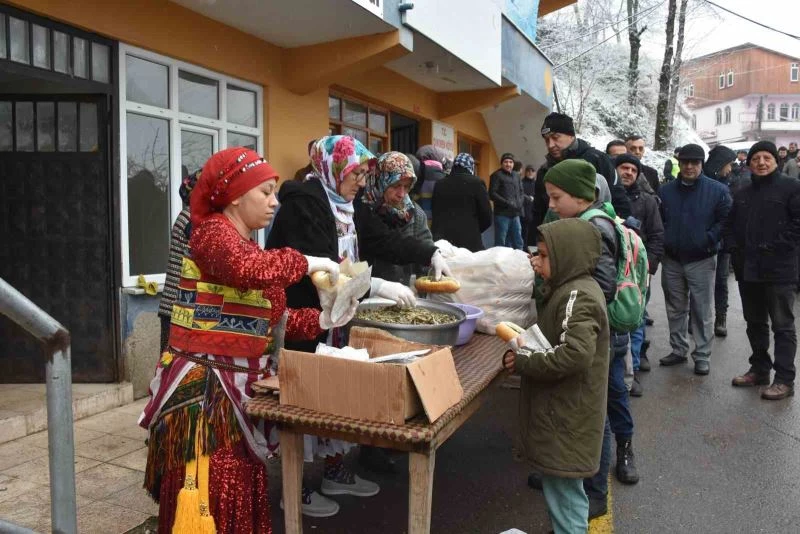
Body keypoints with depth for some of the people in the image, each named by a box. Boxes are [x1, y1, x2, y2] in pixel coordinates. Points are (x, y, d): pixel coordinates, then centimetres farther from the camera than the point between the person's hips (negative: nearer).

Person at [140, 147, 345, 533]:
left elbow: (269, 316, 12)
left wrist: (320, 319, 0)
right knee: (209, 497, -2)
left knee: (239, 492, 15)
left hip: (238, 384, 9)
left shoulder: (248, 246, 16)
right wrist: (306, 263, -21)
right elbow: (246, 270, -33)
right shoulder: (213, 231, -11)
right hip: (202, 385, -9)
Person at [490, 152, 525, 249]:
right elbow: (492, 194, -10)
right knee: (500, 243, -2)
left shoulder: (516, 176, 17)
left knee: (518, 242, 10)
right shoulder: (496, 175, -3)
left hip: (515, 214, 6)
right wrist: (507, 203, -16)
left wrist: (519, 203, 2)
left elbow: (521, 192, 23)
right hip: (502, 214, -6)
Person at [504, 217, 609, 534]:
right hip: (561, 412, 10)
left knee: (563, 493, 3)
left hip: (565, 418, -10)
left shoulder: (578, 296, -21)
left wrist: (523, 361, -23)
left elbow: (575, 354, -32)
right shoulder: (573, 289, 10)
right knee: (564, 490, 24)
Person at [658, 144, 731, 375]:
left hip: (702, 261, -3)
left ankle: (702, 356, 13)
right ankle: (678, 349, 27)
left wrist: (709, 239, -14)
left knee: (701, 311, 3)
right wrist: (663, 241, -3)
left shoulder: (717, 190, -5)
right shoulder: (665, 191, 4)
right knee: (675, 309, 13)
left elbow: (726, 220, -5)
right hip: (671, 260, 3)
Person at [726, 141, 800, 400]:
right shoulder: (742, 194, 16)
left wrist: (777, 248, -17)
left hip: (778, 270, -6)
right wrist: (734, 249, 3)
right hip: (747, 270, 6)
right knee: (755, 323, 15)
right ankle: (759, 369, 28)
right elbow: (731, 225, 19)